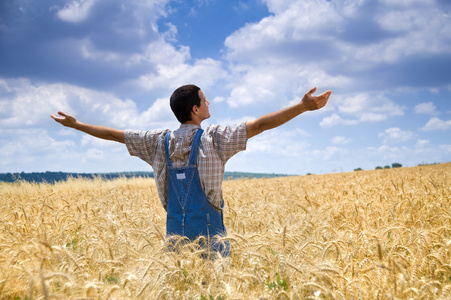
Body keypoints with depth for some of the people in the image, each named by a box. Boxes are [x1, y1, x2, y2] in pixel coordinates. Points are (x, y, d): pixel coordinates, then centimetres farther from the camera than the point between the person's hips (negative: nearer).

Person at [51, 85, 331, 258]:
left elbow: (114, 134, 13)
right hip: (208, 234, -5)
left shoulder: (160, 141, 5)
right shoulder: (214, 138, -9)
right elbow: (260, 124, -16)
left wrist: (75, 124, 26)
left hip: (176, 235, 5)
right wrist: (303, 106, -18)